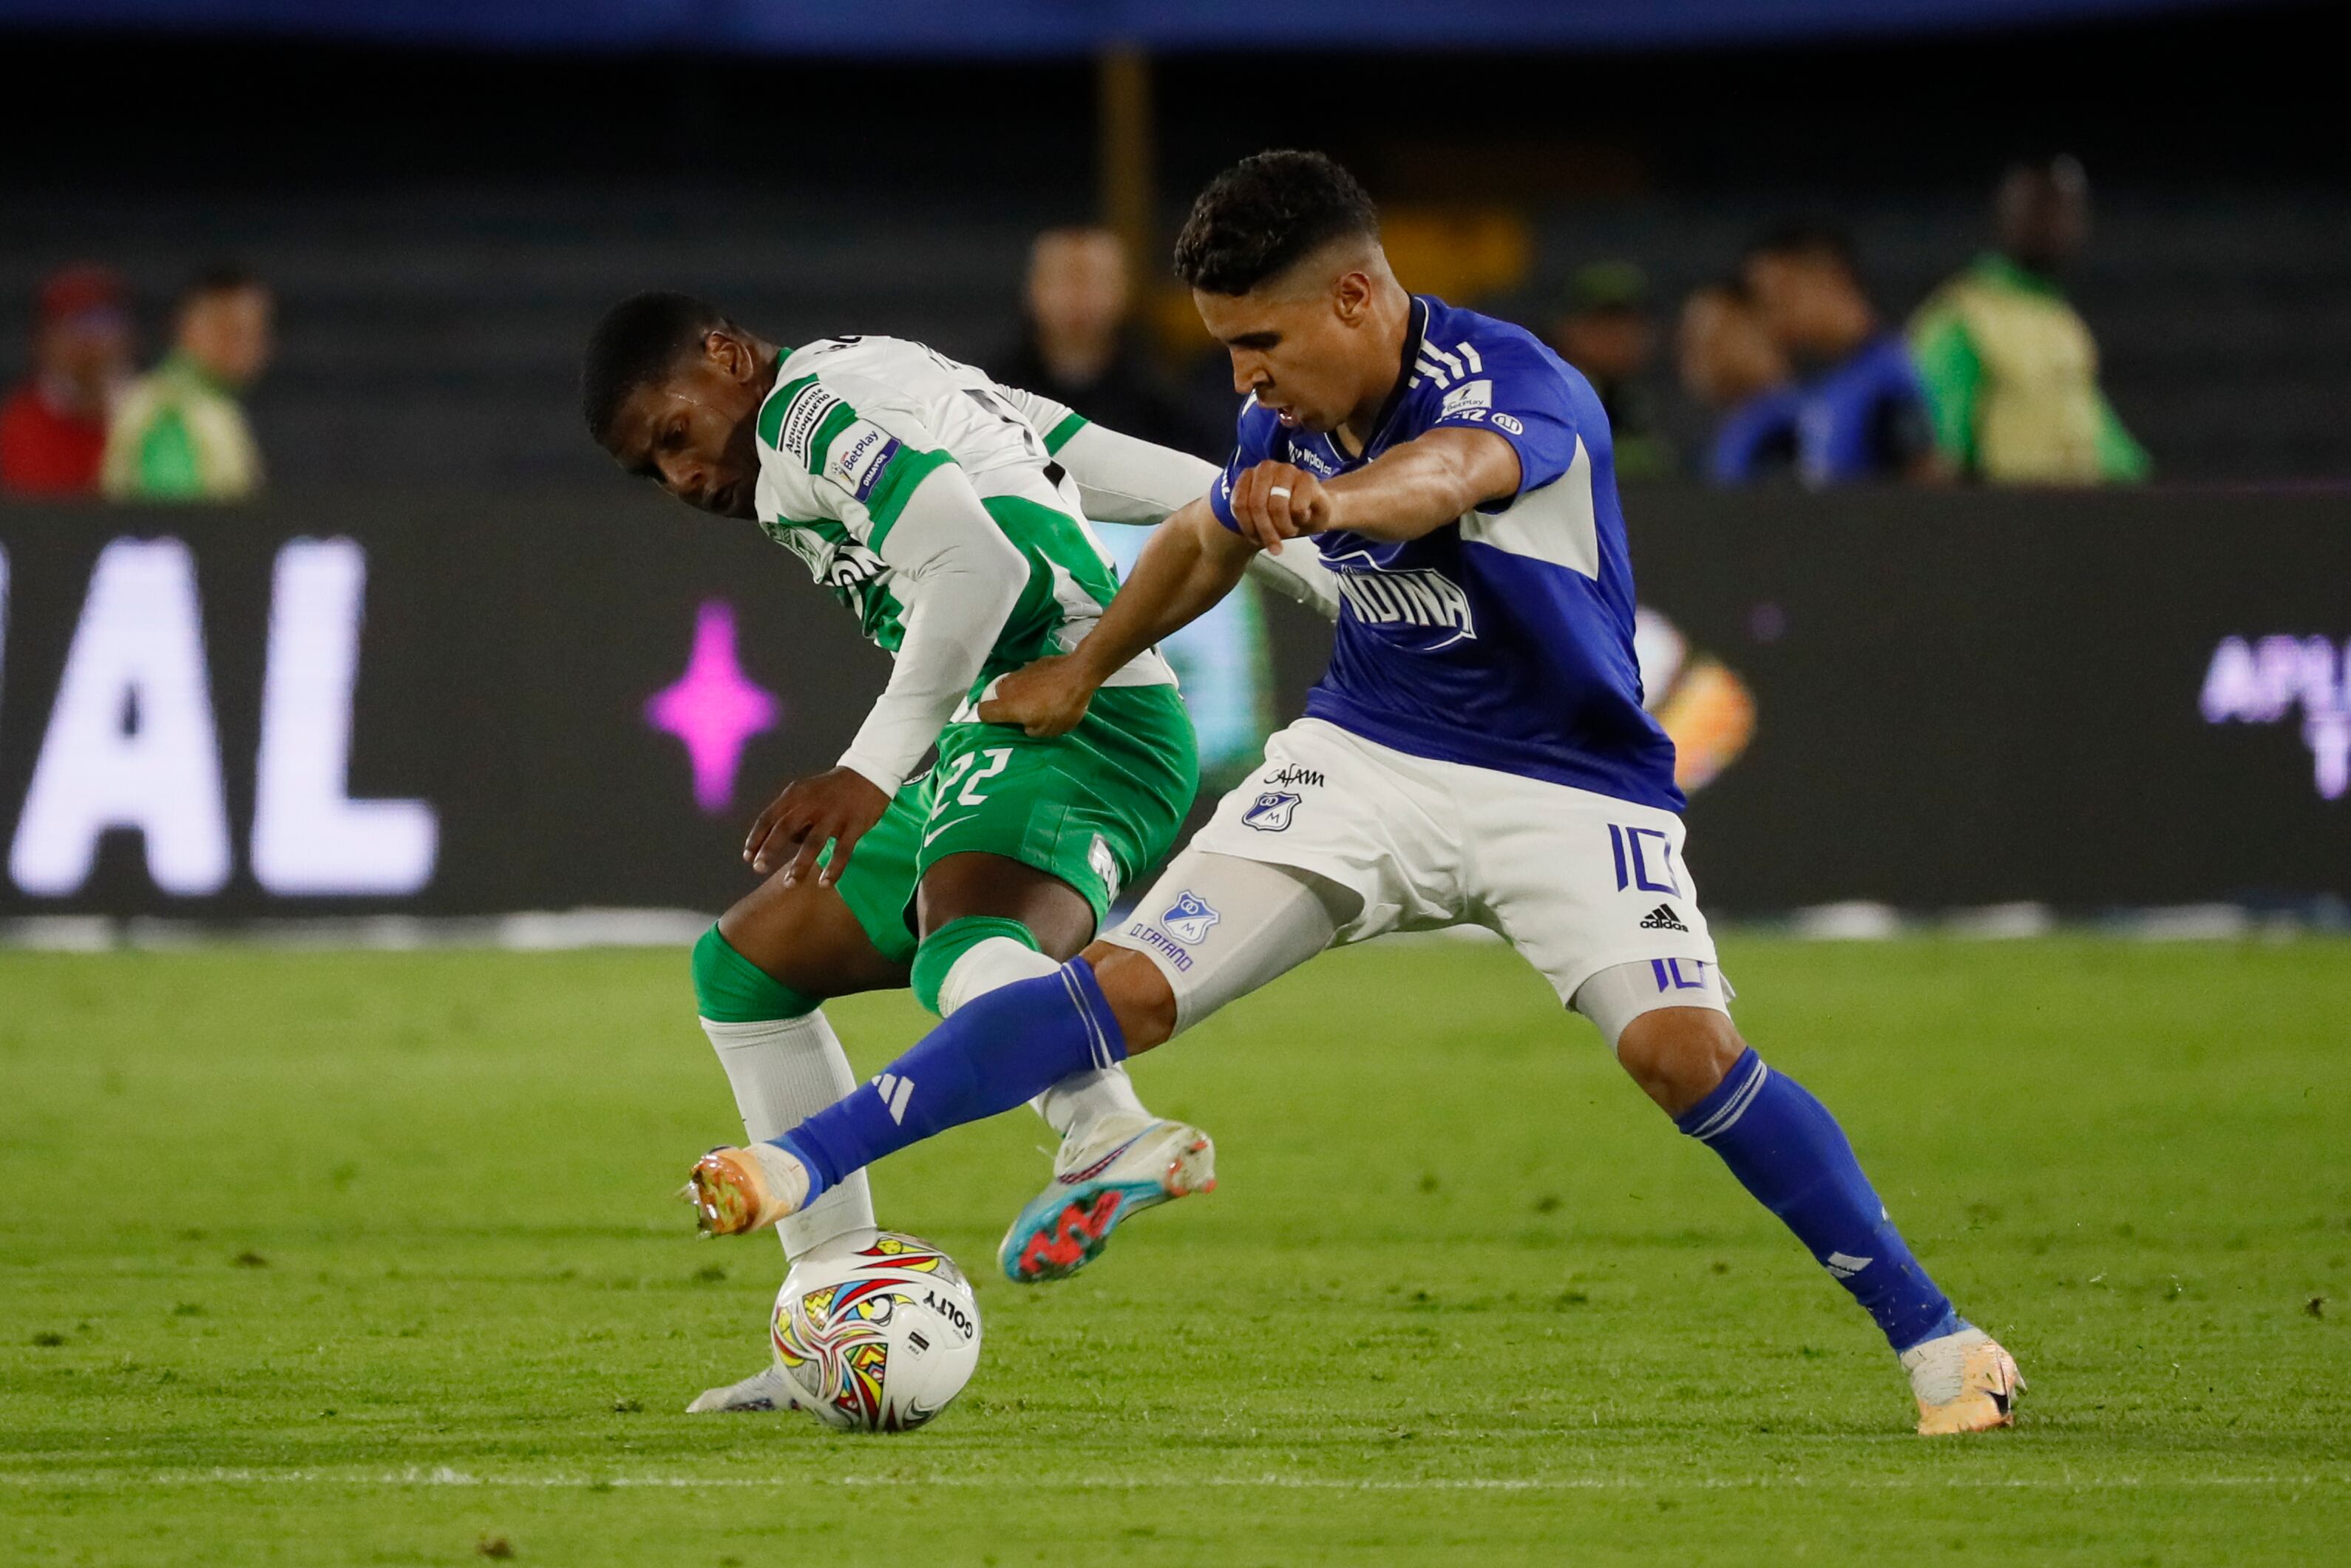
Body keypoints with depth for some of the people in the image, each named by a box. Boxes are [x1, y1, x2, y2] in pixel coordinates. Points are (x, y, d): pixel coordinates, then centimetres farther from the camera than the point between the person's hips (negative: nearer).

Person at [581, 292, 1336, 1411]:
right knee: (744, 964, 19)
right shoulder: (929, 393, 27)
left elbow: (979, 565, -20)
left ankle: (1111, 1134, -69)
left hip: (1068, 718, -11)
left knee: (966, 953, -39)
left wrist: (871, 770, -24)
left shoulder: (813, 404, -3)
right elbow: (1168, 485, 26)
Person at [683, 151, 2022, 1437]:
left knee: (1685, 1051, -25)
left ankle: (1935, 1338, -12)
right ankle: (797, 1172, -13)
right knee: (1129, 989, -11)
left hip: (1567, 785, -5)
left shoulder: (1516, 385, -25)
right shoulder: (1288, 427, -4)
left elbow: (1449, 472, -51)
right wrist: (1082, 673, 32)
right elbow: (1210, 542, 19)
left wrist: (1332, 501, -73)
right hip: (1368, 754, 5)